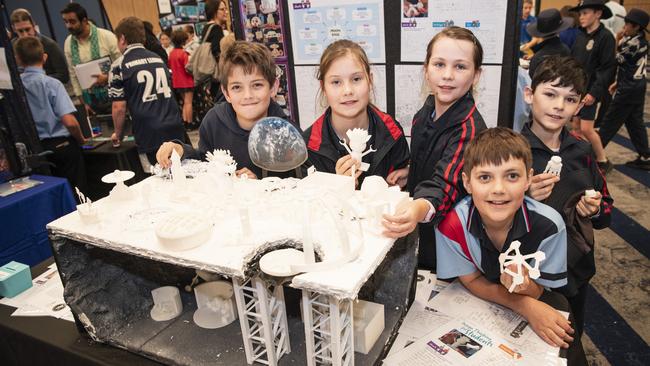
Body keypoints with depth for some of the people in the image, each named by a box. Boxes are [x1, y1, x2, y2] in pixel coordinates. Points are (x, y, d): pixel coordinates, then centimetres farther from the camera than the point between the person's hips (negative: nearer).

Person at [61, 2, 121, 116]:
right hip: (91, 99, 4)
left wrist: (108, 77, -22)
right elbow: (73, 74, 9)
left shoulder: (106, 36, -11)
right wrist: (83, 102, 7)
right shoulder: (68, 43, 3)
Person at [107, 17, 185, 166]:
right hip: (175, 130, 5)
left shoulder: (119, 66, -2)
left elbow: (119, 107, -3)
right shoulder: (159, 59, 14)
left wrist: (118, 134, 12)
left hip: (150, 137, -4)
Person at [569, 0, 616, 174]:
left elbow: (608, 69, -14)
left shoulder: (606, 37, -10)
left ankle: (603, 161, 11)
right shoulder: (580, 36, 9)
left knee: (586, 129, -7)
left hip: (592, 91, -6)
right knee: (576, 127, 9)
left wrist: (595, 92, -20)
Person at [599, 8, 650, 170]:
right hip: (636, 86, 10)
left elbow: (616, 59, -11)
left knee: (611, 121, 0)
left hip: (629, 88, -10)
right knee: (635, 122, 12)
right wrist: (618, 82, 15)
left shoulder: (635, 43, -18)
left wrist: (618, 41, -6)